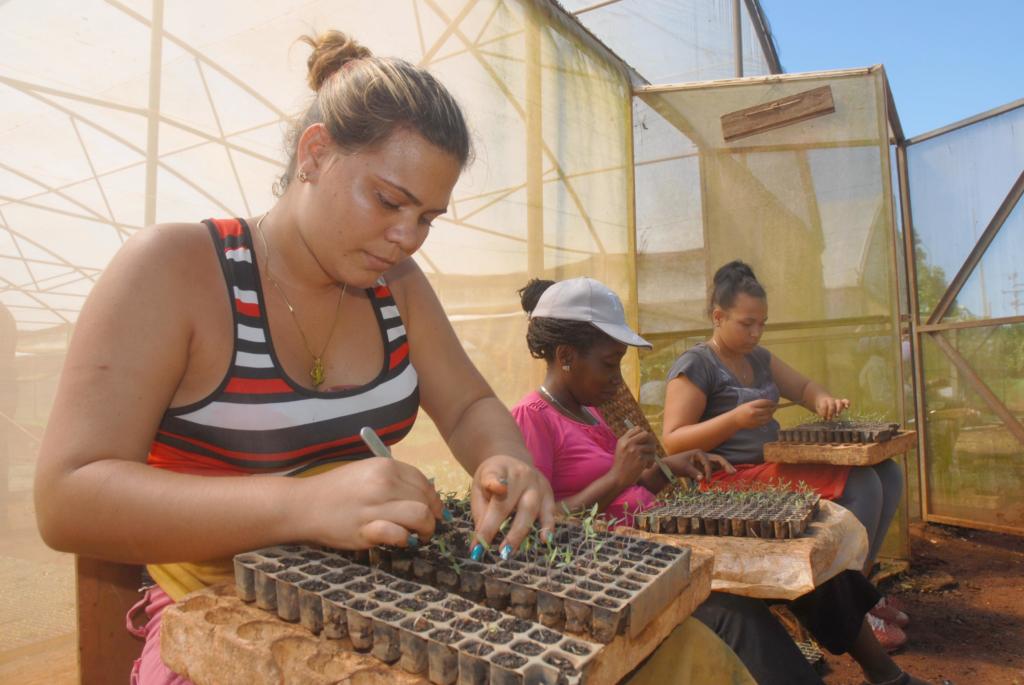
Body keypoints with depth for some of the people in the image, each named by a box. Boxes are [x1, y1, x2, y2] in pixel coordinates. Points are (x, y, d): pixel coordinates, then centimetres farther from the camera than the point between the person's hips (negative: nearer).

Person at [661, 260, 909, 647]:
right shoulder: (694, 366, -12)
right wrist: (735, 419, -28)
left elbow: (803, 387, 23)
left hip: (775, 465, 9)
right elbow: (671, 442, -17)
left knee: (887, 473, 4)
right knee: (861, 484, -20)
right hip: (733, 480, -9)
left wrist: (822, 400, -2)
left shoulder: (758, 358, 15)